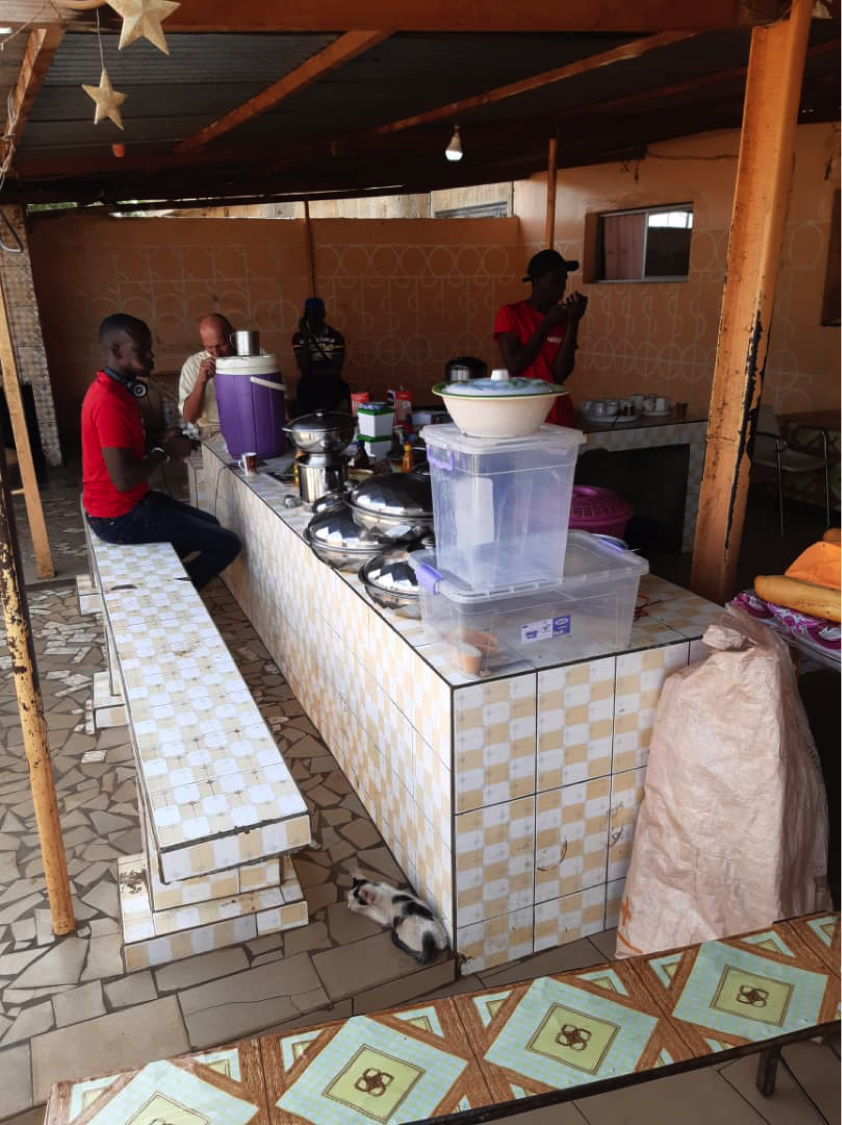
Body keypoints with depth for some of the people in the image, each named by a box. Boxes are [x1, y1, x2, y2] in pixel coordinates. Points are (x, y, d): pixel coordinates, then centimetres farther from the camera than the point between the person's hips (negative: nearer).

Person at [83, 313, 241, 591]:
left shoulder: (110, 388, 7)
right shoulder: (111, 401, -25)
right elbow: (123, 479, -30)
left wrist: (162, 445, -1)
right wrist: (165, 451, -14)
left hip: (126, 503, 10)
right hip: (119, 516, -10)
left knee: (210, 526, 23)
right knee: (227, 544, -8)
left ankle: (156, 575, 20)